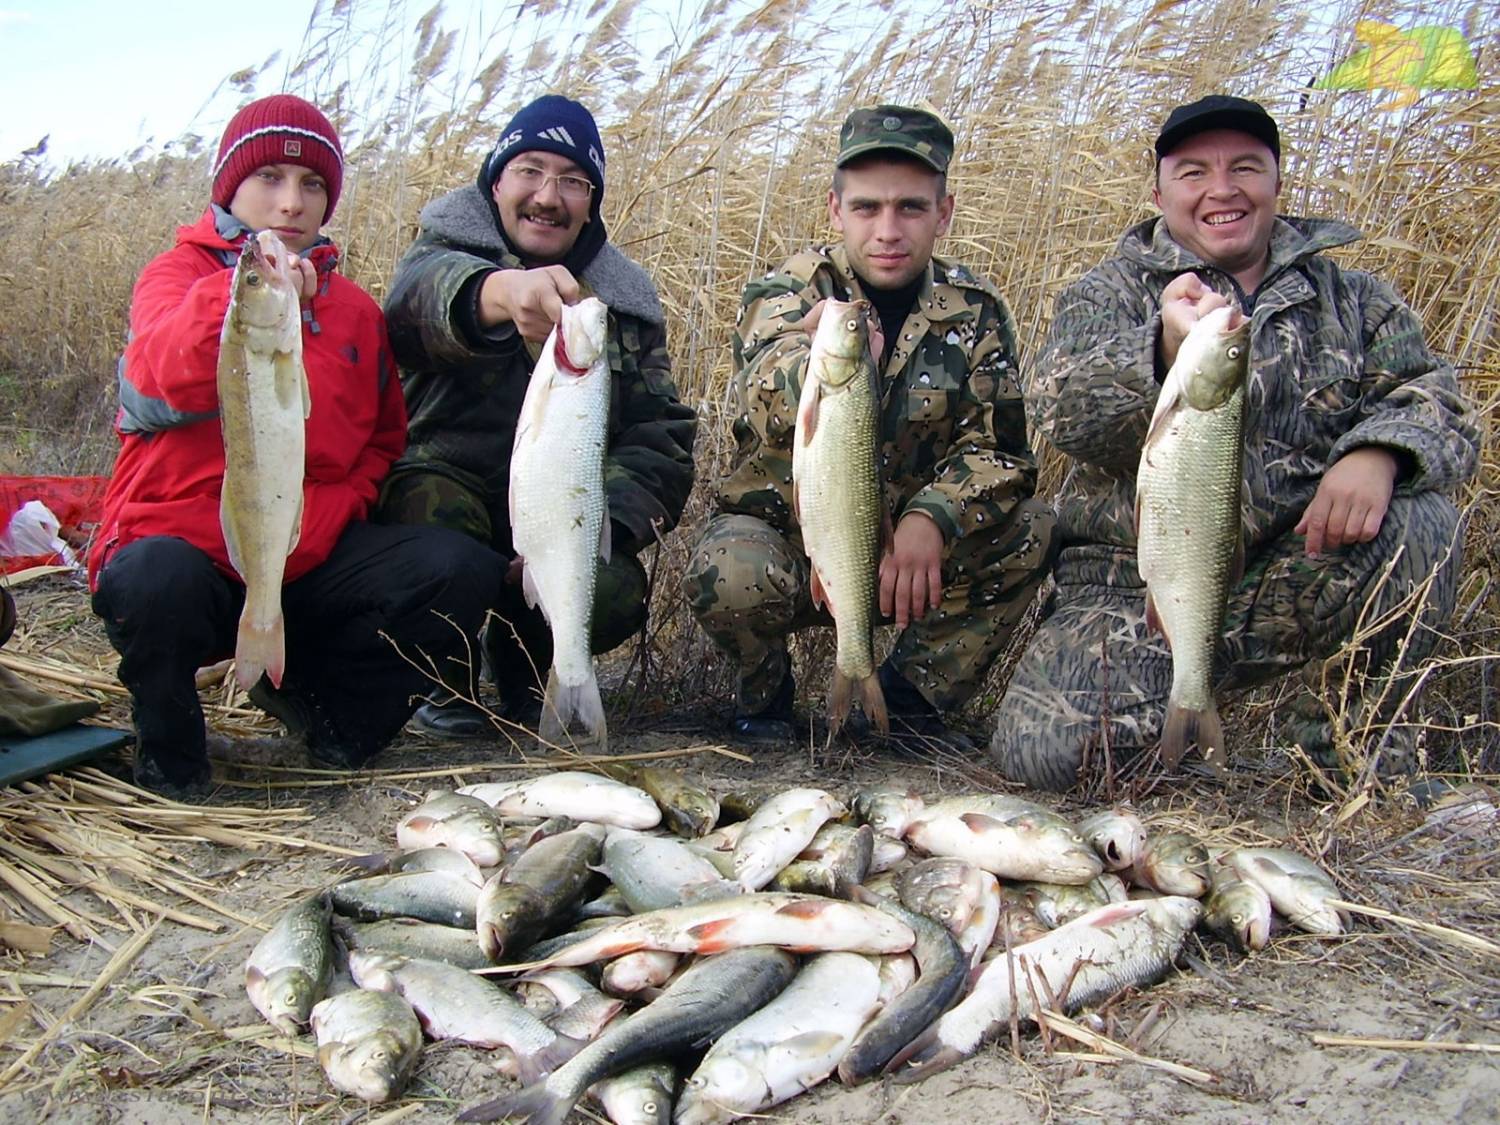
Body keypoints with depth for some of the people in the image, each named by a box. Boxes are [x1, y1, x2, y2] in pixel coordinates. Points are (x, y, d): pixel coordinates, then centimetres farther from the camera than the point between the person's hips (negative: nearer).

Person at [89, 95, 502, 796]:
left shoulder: (354, 308, 13)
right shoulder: (180, 274, 0)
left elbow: (384, 442, 19)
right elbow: (160, 382, -24)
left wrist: (333, 510, -2)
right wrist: (240, 293, -43)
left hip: (310, 560, 4)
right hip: (182, 546, -4)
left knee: (460, 570, -18)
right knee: (158, 582, -39)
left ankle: (311, 687, 7)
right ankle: (170, 754, -5)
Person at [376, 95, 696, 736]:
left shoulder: (626, 301, 11)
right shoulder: (452, 244, 1)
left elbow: (662, 438, 1)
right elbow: (417, 293, -27)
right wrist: (498, 291, -53)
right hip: (443, 485, -1)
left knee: (616, 596, -29)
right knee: (431, 505, -35)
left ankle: (520, 668, 7)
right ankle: (449, 679, -5)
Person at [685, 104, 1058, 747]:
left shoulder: (975, 313, -2)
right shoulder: (785, 294, -11)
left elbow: (997, 447, -7)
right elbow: (768, 405, -32)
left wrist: (930, 518, -27)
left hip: (909, 548, 3)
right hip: (786, 532, -2)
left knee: (1032, 531, -20)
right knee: (727, 575, -34)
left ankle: (911, 694, -1)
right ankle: (764, 692, 1)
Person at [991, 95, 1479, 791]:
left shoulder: (1351, 300, 12)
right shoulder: (1109, 294, 4)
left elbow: (1434, 400, 1)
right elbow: (1064, 414, -15)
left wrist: (1377, 450, -24)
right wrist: (1165, 352, -37)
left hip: (1295, 579, 2)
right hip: (1132, 583, -1)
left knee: (1417, 515, -26)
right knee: (1040, 751, -23)